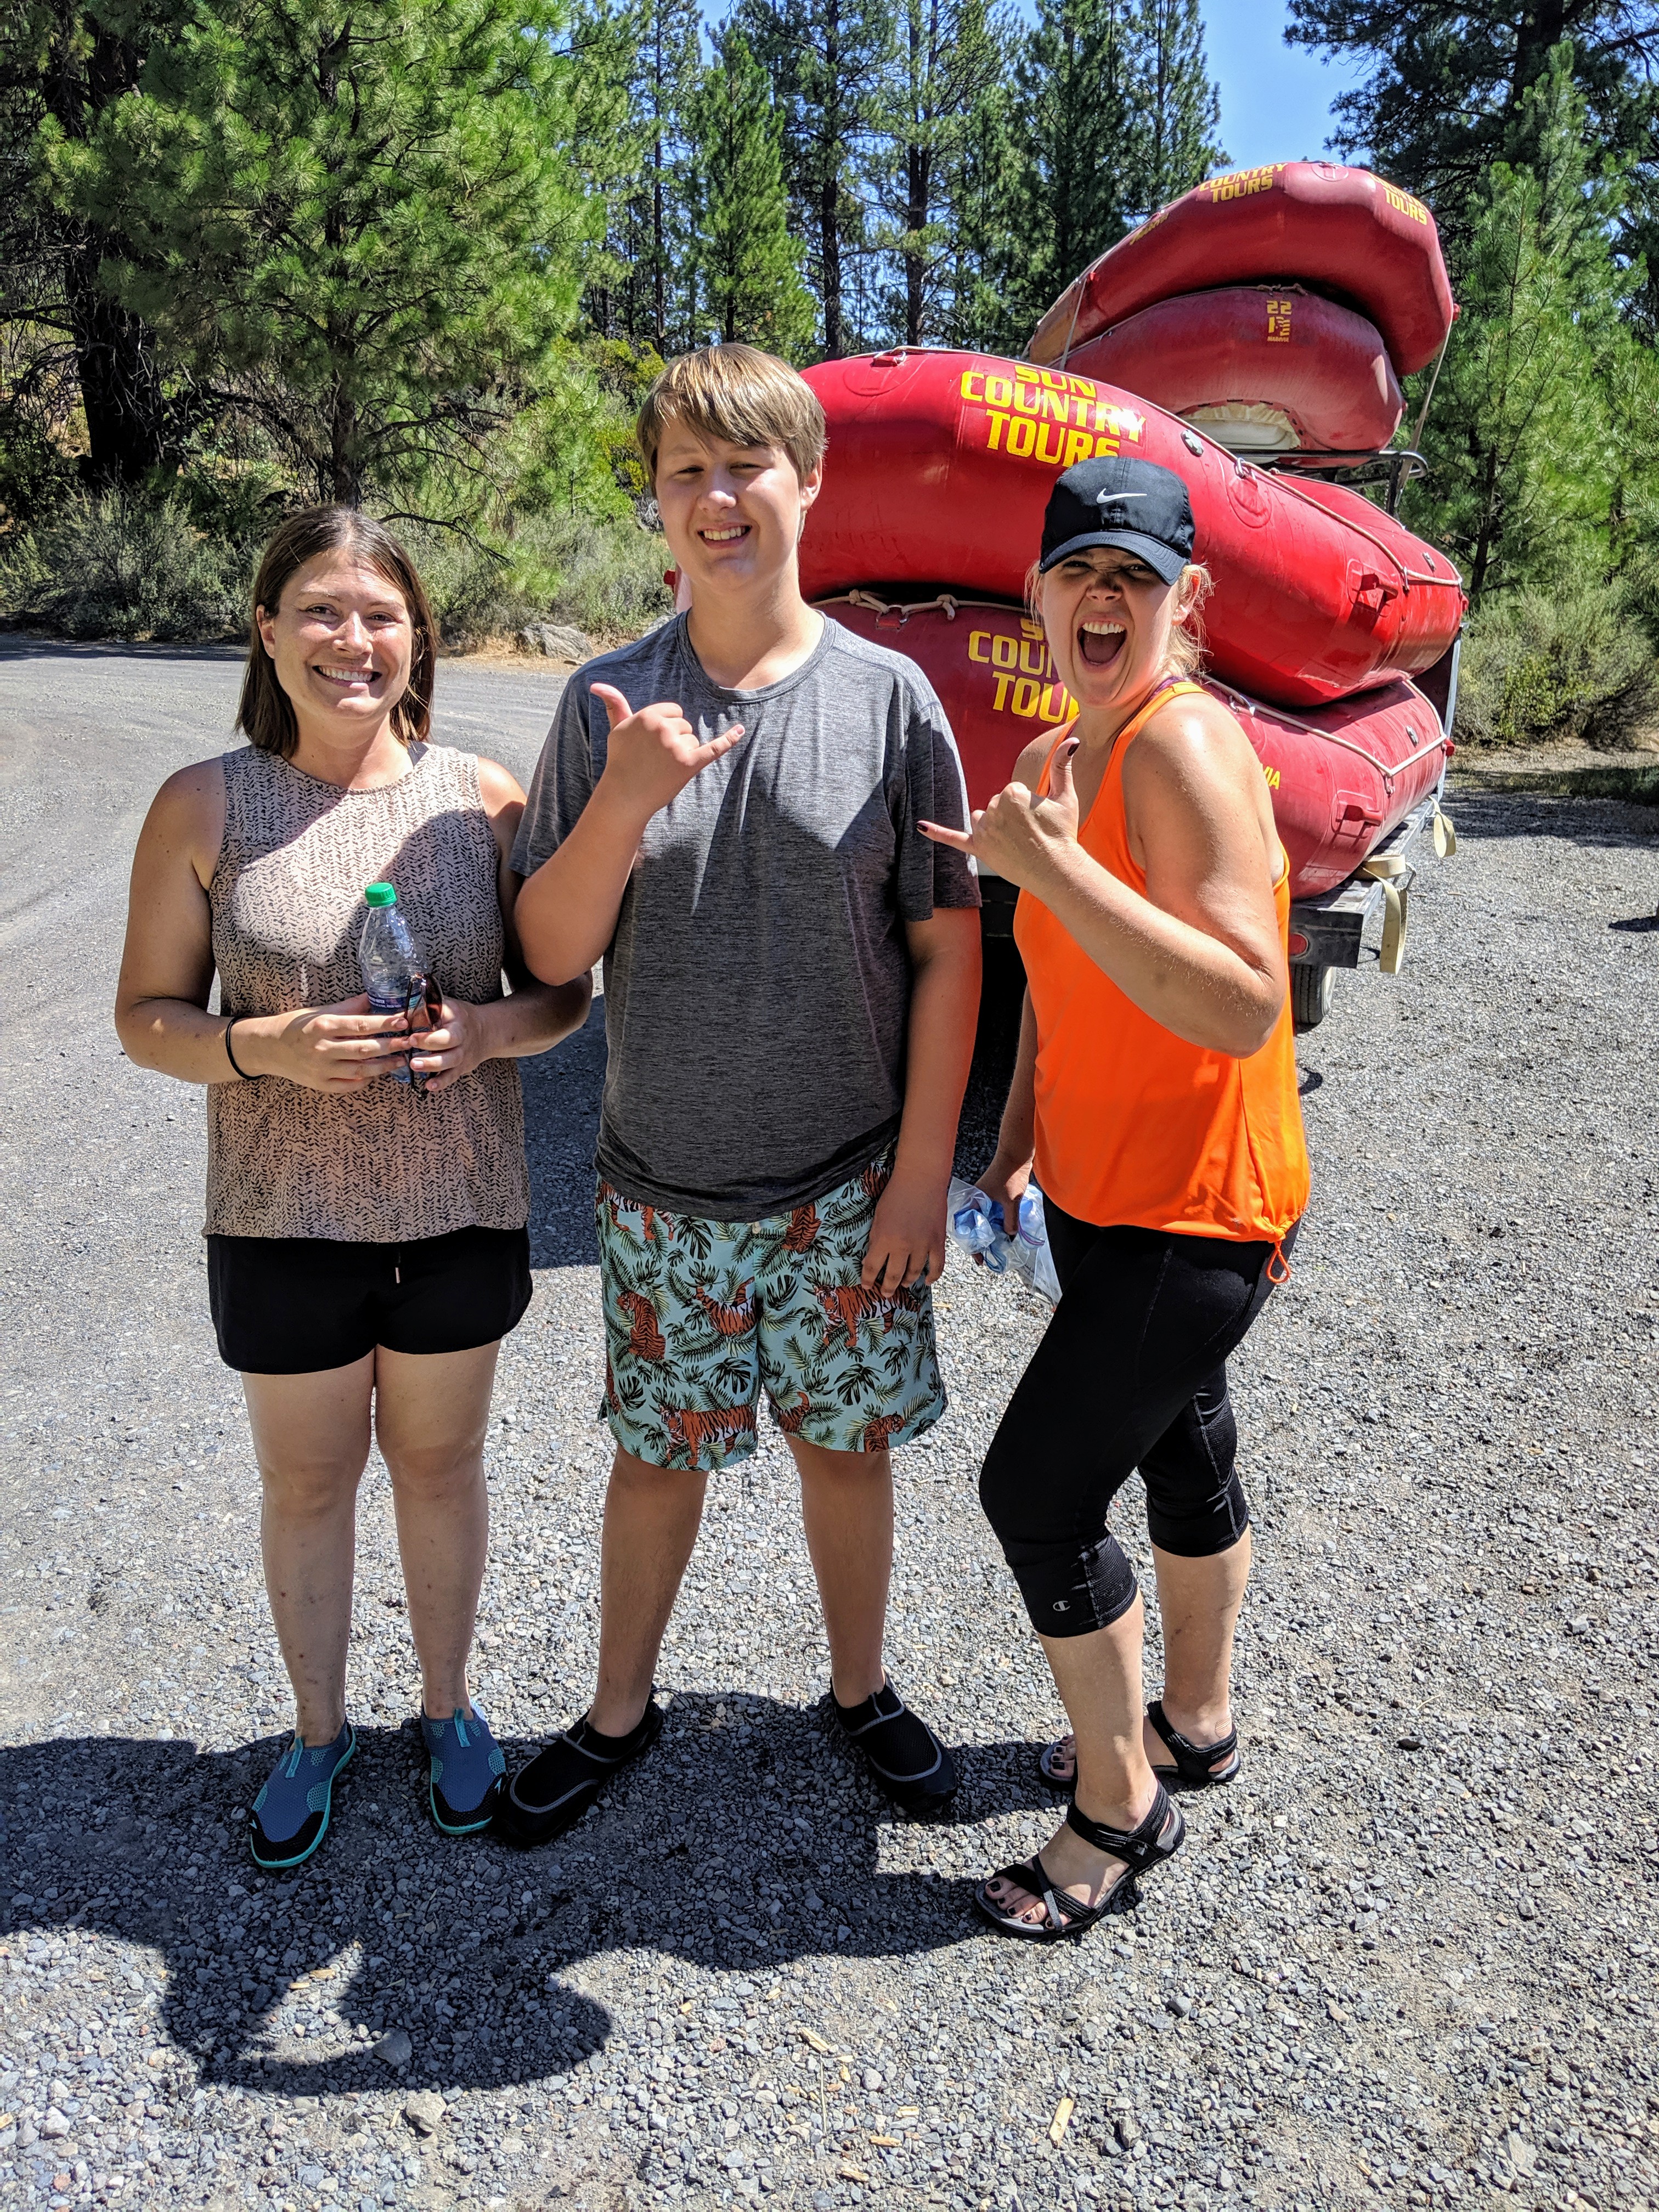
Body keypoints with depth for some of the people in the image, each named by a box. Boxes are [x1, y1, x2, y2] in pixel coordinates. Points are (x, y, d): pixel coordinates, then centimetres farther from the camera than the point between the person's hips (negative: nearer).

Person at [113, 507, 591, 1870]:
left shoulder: (482, 798, -5)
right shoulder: (205, 808, -7)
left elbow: (565, 989, 1)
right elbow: (147, 1014, -4)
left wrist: (490, 1030, -20)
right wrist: (268, 1049, -22)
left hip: (461, 1211, 1)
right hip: (284, 1221, 0)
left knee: (440, 1461, 18)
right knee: (306, 1485, 17)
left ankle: (449, 1706, 42)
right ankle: (320, 1730, 41)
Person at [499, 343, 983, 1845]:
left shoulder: (887, 695, -6)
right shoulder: (608, 704, -3)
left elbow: (947, 950, -5)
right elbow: (553, 952, -5)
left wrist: (921, 1172, -7)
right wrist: (626, 800, -22)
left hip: (847, 1184, -1)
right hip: (661, 1183, 1)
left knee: (848, 1443, 13)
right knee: (657, 1454, 14)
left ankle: (859, 1690, 38)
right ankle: (620, 1710, 37)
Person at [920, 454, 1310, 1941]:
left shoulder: (1186, 744, -21)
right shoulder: (1055, 763, 6)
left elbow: (1245, 1008, -30)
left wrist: (1055, 870, -32)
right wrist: (1015, 1151, 11)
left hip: (1195, 1210, -9)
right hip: (1101, 1194, 9)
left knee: (1039, 1490, -4)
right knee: (1179, 1451, 22)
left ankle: (1122, 1805, 18)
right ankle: (1193, 1726, 44)